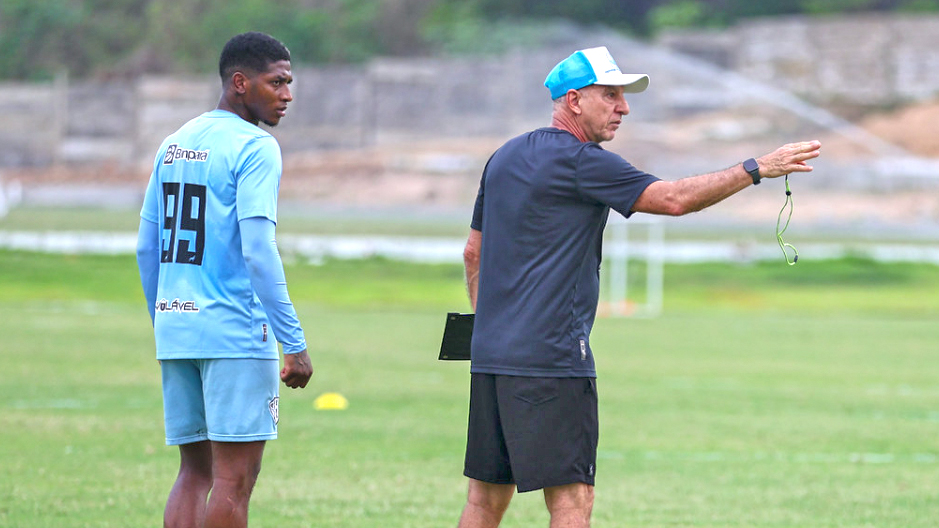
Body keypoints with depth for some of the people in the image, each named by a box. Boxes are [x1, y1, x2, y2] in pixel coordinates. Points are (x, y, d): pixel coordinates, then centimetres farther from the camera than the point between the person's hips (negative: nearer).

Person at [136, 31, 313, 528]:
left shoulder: (174, 145, 15)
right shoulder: (254, 148, -9)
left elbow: (146, 249, 17)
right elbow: (258, 253, -18)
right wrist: (294, 343, -16)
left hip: (175, 332, 8)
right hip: (236, 335, -7)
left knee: (195, 470, 11)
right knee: (235, 478, -4)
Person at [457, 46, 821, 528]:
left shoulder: (504, 158, 17)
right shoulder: (580, 162, -9)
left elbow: (474, 253, 23)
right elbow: (673, 198, -14)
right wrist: (757, 169, -9)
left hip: (489, 353, 9)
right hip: (550, 357, -9)